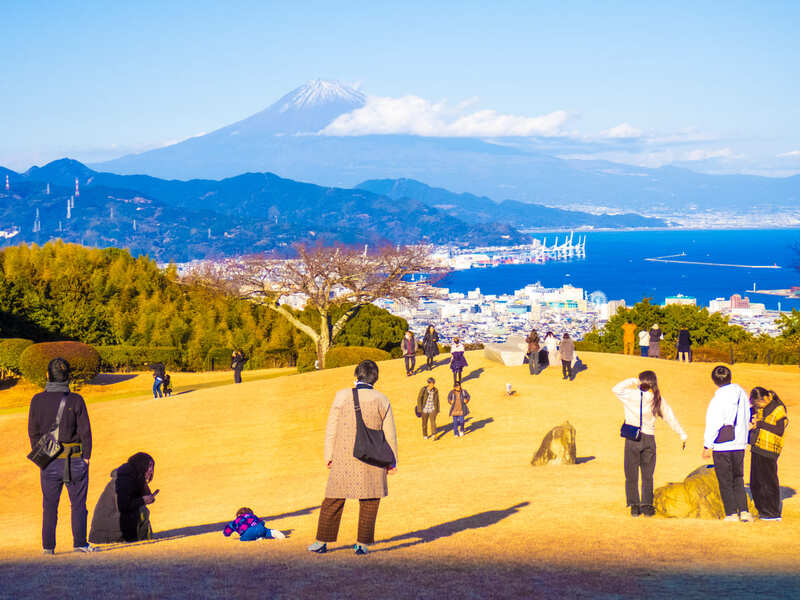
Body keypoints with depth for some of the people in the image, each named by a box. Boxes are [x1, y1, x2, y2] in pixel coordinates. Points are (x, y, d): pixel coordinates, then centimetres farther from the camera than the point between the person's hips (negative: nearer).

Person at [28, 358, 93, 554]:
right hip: (75, 460, -2)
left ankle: (48, 545, 10)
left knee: (50, 505, 11)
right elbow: (85, 431, -7)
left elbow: (33, 431, 0)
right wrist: (86, 456, 1)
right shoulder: (76, 401, -9)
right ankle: (79, 542, 6)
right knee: (78, 503, 9)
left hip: (49, 461, 2)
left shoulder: (38, 400, -4)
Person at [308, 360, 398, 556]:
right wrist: (392, 460, 12)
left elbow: (331, 428, -2)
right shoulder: (381, 400, -1)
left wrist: (328, 455, 6)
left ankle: (322, 542, 13)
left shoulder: (342, 396, -4)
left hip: (343, 459, 0)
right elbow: (390, 433, 3)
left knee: (333, 500, 9)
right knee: (370, 502, 10)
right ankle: (362, 544, 7)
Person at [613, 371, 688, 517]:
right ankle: (646, 505, 5)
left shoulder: (632, 395, -7)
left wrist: (632, 381, 6)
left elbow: (616, 389, 9)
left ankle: (634, 505, 5)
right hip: (649, 439, 2)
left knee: (631, 475, 7)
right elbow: (670, 417, 7)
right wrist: (682, 434, 15)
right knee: (647, 476, 10)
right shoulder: (658, 399, 0)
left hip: (632, 439, -2)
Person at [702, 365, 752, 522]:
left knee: (725, 481, 3)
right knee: (738, 479, 16)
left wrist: (707, 446, -6)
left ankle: (731, 513, 2)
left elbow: (713, 424, -14)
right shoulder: (742, 393, 4)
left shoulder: (718, 399, -15)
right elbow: (747, 419, 13)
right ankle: (743, 510, 7)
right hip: (740, 444, 5)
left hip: (722, 446, -5)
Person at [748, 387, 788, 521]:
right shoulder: (759, 408, 12)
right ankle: (763, 511, 23)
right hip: (756, 449, 8)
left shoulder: (779, 410, -10)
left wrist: (761, 423, -17)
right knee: (755, 483, 12)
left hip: (768, 451, -8)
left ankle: (774, 513, 4)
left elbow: (780, 430, -17)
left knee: (768, 482, -4)